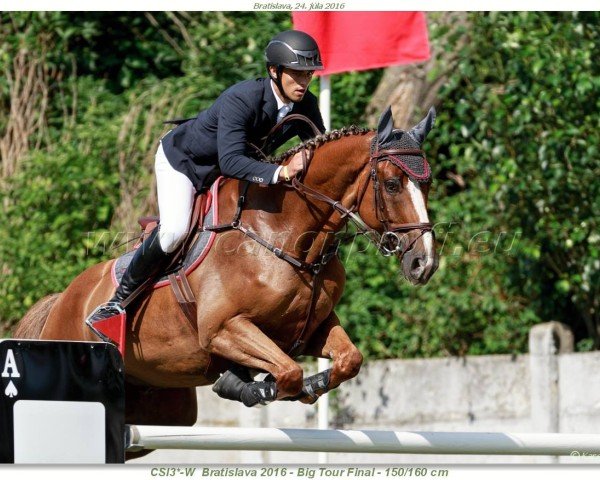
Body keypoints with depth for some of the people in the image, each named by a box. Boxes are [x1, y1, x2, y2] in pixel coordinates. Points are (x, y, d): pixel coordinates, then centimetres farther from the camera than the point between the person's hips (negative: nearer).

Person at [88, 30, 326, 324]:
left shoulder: (306, 106, -18)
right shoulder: (241, 99, -38)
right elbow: (230, 161, -49)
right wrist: (280, 172, -62)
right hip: (182, 158, -8)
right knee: (174, 231, -26)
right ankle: (120, 299, -11)